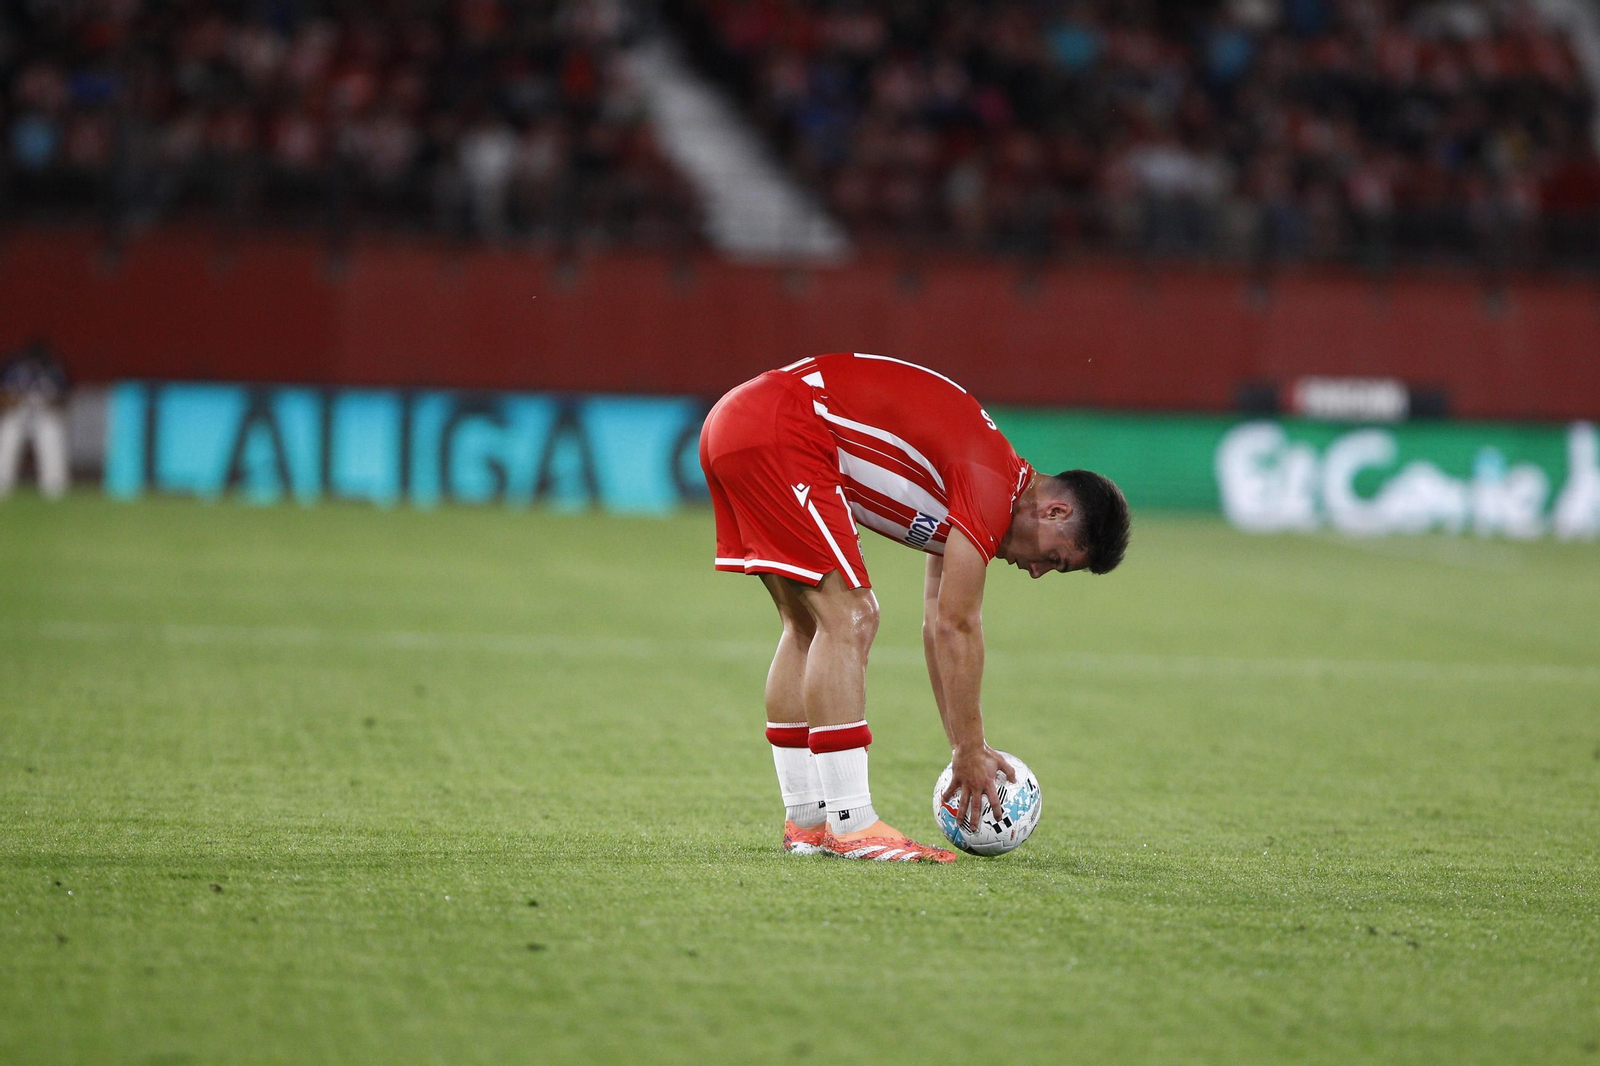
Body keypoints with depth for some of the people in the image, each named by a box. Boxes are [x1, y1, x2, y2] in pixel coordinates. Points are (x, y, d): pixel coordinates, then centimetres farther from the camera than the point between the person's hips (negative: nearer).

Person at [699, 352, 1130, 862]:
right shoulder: (993, 489, -11)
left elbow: (941, 624, 23)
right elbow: (956, 627, -9)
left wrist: (966, 750, 23)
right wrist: (970, 752, -1)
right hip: (775, 433, -11)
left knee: (810, 625, 15)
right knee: (849, 619, -10)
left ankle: (805, 820, 18)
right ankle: (850, 825, -10)